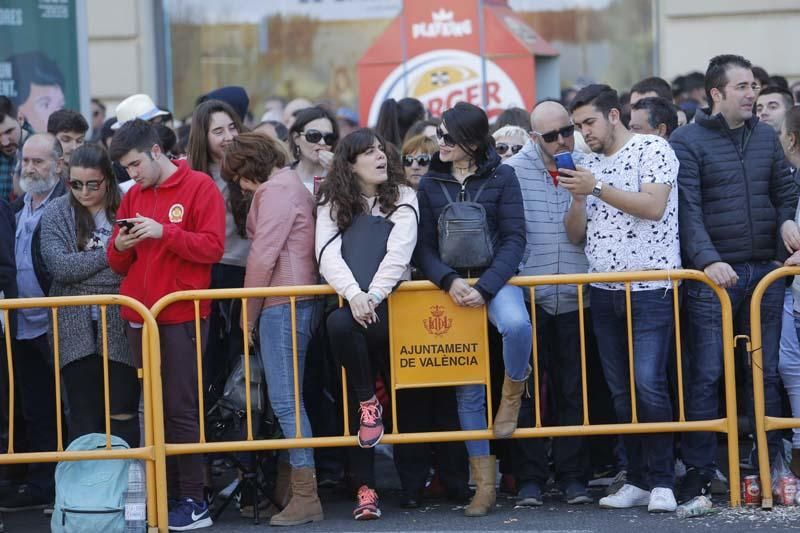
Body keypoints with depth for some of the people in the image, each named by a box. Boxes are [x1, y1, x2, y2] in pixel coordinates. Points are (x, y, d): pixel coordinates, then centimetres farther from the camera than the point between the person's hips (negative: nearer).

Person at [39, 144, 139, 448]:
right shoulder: (56, 214, 4)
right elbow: (59, 265, -8)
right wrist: (111, 254, -12)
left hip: (119, 327, -1)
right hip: (77, 329, 1)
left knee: (122, 416, 0)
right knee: (84, 421, 4)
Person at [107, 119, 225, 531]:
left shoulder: (199, 188, -2)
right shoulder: (132, 198, 15)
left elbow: (213, 248, -9)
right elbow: (119, 265, 17)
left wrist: (164, 233, -18)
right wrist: (120, 247, -5)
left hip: (182, 315, -6)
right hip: (139, 316, 6)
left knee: (181, 409, -7)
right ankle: (163, 496, 6)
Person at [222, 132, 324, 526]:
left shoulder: (275, 189, -8)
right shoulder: (292, 184, 23)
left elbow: (263, 255, -14)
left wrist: (249, 313, -7)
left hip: (282, 302, -10)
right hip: (297, 300, 10)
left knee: (284, 398, -11)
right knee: (287, 396, 10)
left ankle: (305, 495, -14)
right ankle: (296, 487, 12)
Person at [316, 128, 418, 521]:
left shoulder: (402, 197, 8)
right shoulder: (332, 203, 11)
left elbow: (398, 252, -6)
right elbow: (329, 253, -5)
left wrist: (373, 296, -20)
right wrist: (353, 294, -22)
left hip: (390, 301, -2)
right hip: (351, 300, 2)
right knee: (339, 324, -30)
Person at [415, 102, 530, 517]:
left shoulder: (501, 177, 0)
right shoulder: (430, 184, 7)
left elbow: (514, 238, -5)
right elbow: (423, 247, 3)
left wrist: (486, 287, -17)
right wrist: (450, 281, -16)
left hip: (496, 280, -2)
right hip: (452, 284, 3)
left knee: (517, 325, -37)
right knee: (467, 388, 3)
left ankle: (512, 396, -6)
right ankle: (484, 486, 10)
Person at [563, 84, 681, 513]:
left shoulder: (652, 150, -2)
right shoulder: (590, 165, 16)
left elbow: (654, 206, -16)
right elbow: (576, 235, 14)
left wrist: (597, 188, -16)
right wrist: (577, 196, -4)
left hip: (650, 288, -6)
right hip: (603, 290, 6)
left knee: (648, 384, -14)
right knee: (621, 391, 6)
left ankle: (662, 482, -8)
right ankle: (637, 481, 11)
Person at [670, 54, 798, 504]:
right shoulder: (687, 142, -3)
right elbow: (687, 210, -11)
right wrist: (707, 260, -23)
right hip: (712, 276, -5)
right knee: (706, 375, -5)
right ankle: (699, 472, -1)